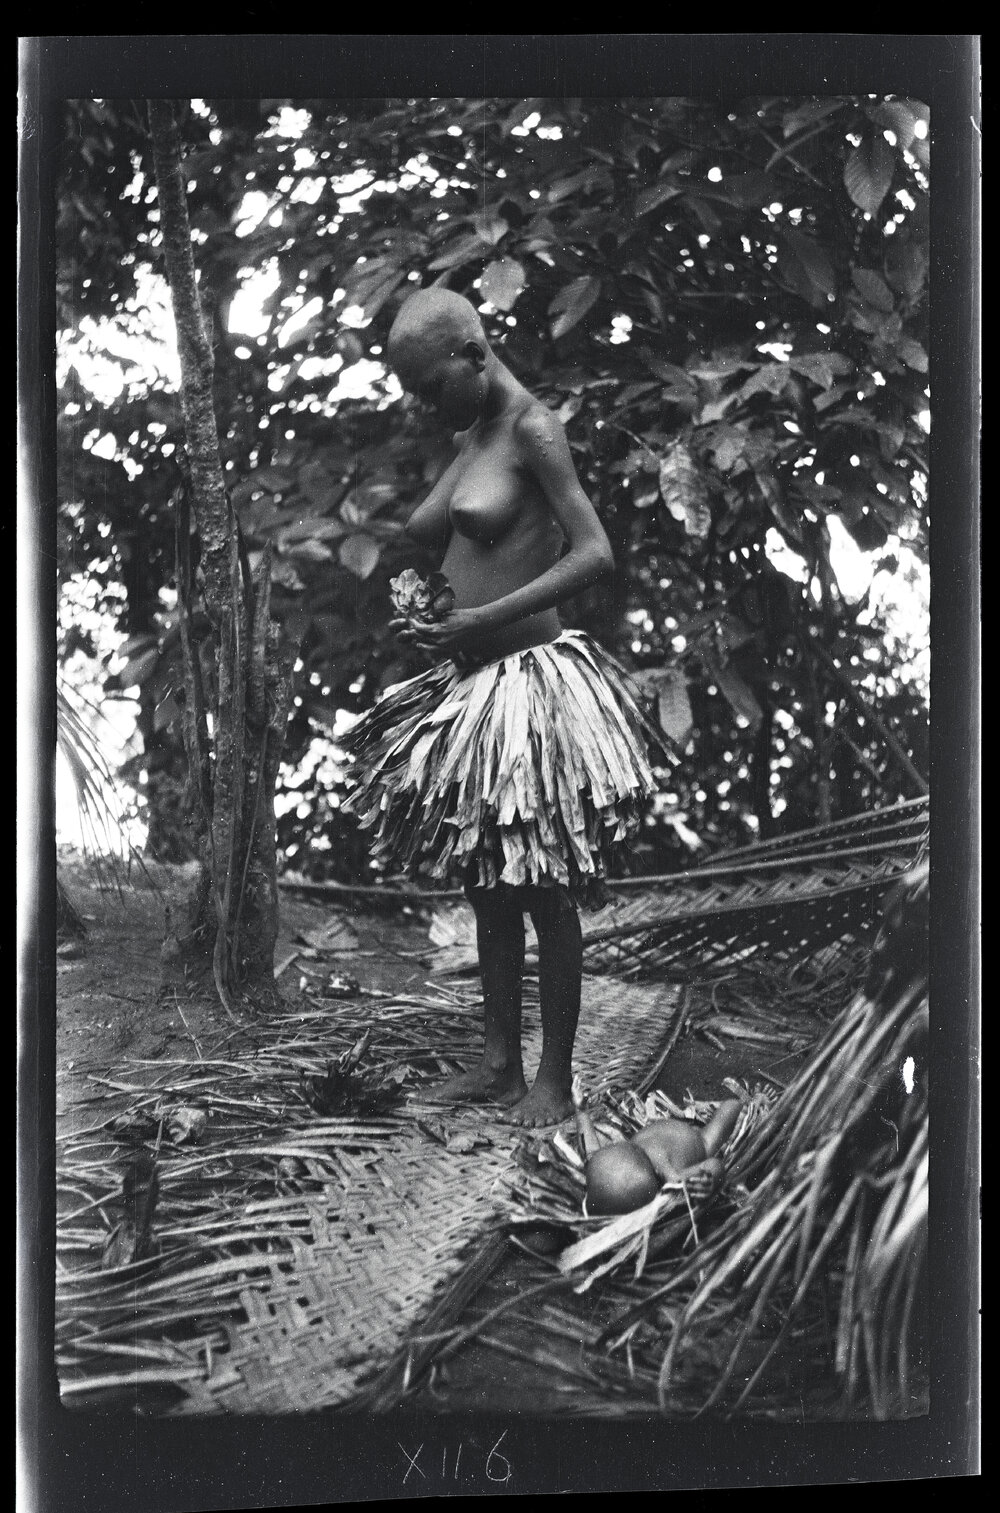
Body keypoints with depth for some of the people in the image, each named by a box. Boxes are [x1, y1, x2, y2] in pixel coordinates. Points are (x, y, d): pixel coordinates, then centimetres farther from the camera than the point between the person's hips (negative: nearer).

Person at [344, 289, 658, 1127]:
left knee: (544, 893, 1)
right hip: (472, 681, 9)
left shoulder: (533, 430, -12)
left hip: (527, 681, -9)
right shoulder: (475, 434, 13)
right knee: (487, 885, 14)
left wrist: (480, 622, -23)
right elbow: (422, 531, 15)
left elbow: (597, 555, -20)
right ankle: (500, 1063, 26)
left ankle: (554, 1080, 13)